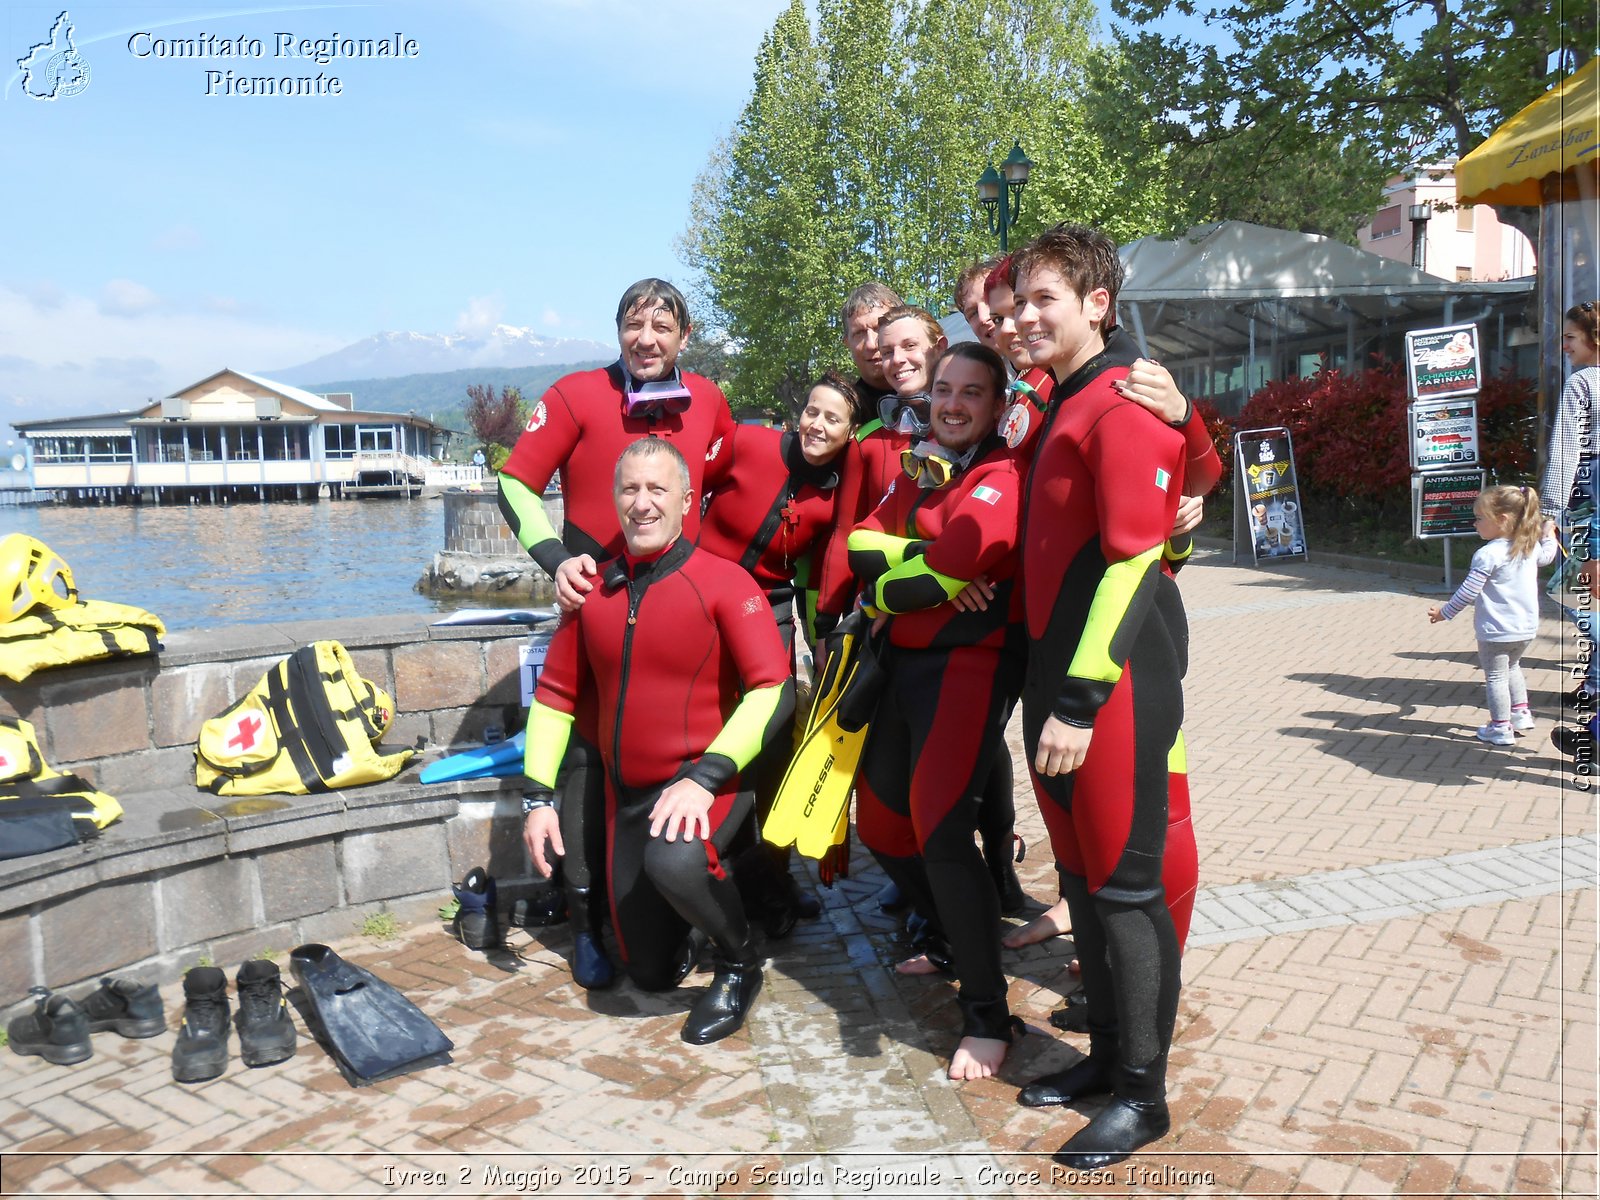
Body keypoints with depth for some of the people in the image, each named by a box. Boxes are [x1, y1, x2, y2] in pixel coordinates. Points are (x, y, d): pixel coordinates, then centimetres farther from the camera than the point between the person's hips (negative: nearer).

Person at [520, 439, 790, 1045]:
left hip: (705, 784, -5)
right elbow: (555, 694, 8)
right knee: (650, 973, 9)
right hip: (626, 796, 5)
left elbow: (773, 688, -20)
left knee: (674, 861, -38)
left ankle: (741, 963, -7)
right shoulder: (593, 589, 2)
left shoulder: (723, 581, -12)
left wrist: (705, 776, -29)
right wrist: (538, 795, 1)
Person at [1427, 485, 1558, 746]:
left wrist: (1444, 612, -6)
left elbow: (1467, 592, -18)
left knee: (1495, 676, 6)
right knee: (1512, 667, 29)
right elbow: (1546, 556, 26)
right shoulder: (1531, 546, 1)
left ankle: (1501, 729, 10)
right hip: (1527, 628, 7)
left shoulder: (1488, 555, -21)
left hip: (1496, 631, -7)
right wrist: (1549, 533, 43)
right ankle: (1521, 715, 33)